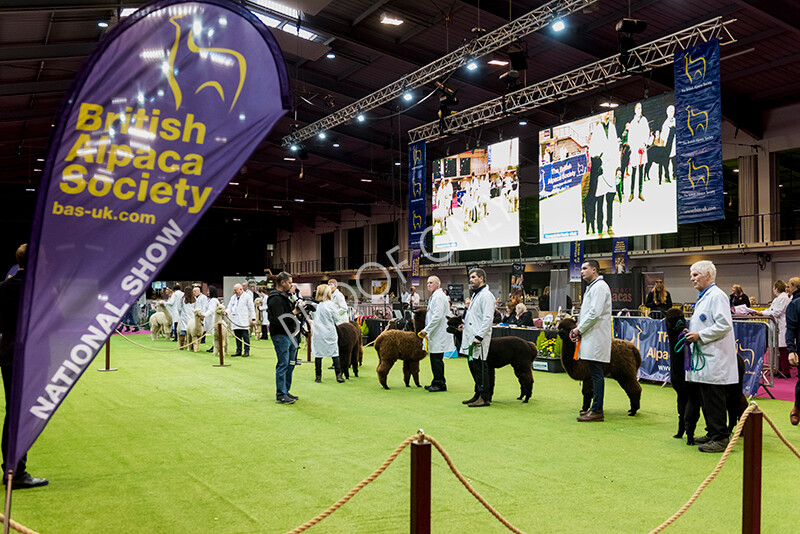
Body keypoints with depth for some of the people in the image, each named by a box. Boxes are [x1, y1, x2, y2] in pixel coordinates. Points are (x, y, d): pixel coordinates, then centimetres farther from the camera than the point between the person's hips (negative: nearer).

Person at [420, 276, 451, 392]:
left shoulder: (439, 296, -13)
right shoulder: (434, 296, 20)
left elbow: (437, 316, -21)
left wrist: (426, 330, -16)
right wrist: (427, 330, 20)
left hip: (439, 334, -10)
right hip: (435, 334, 10)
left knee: (437, 360, -8)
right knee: (435, 359, 13)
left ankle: (440, 384, -3)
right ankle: (436, 383, 19)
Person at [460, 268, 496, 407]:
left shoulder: (486, 295, -11)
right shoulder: (475, 294, 20)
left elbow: (488, 319, -19)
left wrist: (479, 336, -23)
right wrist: (465, 325, 15)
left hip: (479, 340, -10)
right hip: (470, 338, 10)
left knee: (480, 368, -6)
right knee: (473, 367, 13)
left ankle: (485, 397, -1)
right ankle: (478, 395, 22)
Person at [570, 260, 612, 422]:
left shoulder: (600, 286, -10)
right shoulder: (592, 287, 22)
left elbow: (595, 312, -20)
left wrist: (580, 329, -12)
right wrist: (578, 328, 11)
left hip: (597, 337, -10)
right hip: (591, 337, 10)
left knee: (597, 374, -8)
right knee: (595, 374, 13)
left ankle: (597, 411, -6)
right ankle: (595, 407, 19)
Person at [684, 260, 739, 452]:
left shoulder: (716, 295, -13)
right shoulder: (703, 297, 19)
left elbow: (724, 325, -21)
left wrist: (700, 335, -17)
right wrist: (692, 333, 15)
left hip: (714, 359, -10)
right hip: (703, 358, 10)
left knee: (714, 399, -6)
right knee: (704, 399, 15)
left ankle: (720, 439, 1)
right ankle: (713, 434, 24)